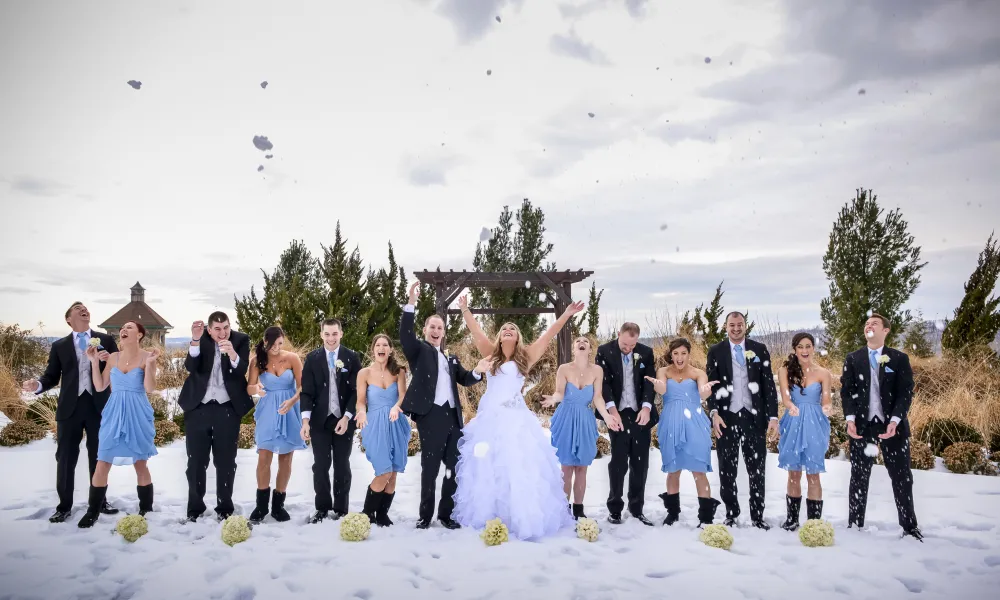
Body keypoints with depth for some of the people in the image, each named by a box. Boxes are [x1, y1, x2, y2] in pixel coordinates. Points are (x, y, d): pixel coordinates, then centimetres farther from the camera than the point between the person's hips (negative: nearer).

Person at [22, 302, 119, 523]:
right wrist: (38, 385, -17)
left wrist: (110, 360, -17)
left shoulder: (106, 340, 6)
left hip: (98, 406, 0)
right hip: (70, 407, 0)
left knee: (98, 456, 10)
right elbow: (52, 375, 4)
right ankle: (64, 506, 15)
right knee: (65, 457, 3)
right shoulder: (59, 345, 8)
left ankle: (100, 501, 22)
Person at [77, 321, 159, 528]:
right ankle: (92, 511, 13)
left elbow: (150, 388, -12)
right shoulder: (113, 357, 7)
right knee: (102, 463, 1)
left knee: (140, 464, 5)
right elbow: (99, 387, 8)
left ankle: (145, 510, 16)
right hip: (114, 414, 3)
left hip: (137, 414, -3)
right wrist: (95, 361, 2)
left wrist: (149, 363, -22)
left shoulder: (147, 356, -5)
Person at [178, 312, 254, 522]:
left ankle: (225, 508, 16)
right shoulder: (201, 338, -2)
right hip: (198, 407, 1)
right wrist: (195, 341, -28)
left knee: (225, 461, 6)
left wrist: (233, 354, -34)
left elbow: (242, 371, -15)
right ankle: (195, 508, 19)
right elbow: (190, 367, -14)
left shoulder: (241, 340, -4)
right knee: (196, 461, 7)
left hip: (227, 409, -1)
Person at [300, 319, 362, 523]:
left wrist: (347, 417, -11)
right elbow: (307, 391, 0)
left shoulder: (352, 357, 0)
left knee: (342, 465, 6)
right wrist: (305, 420, -10)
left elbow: (357, 390, -2)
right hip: (320, 420, 1)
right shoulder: (313, 358, 3)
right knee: (320, 465, 4)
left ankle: (341, 509, 16)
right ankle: (322, 507, 18)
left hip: (344, 419, -1)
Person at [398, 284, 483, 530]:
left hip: (453, 416, 6)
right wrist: (411, 304, -25)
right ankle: (425, 515, 11)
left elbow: (465, 379, 16)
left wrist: (478, 372, -6)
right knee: (430, 468, 0)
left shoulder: (451, 358, 21)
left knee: (455, 467, 8)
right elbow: (405, 336, -14)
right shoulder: (419, 350, 4)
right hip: (431, 415, -6)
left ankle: (446, 513, 18)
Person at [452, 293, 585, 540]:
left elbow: (547, 336, 2)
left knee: (519, 467, -5)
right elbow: (476, 332, 6)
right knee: (488, 467, 4)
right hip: (490, 417, 2)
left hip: (516, 418, -2)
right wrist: (465, 309, -1)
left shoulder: (525, 357, 8)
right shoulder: (490, 354, 11)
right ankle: (490, 516, 13)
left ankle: (521, 517, 2)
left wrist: (566, 315, -3)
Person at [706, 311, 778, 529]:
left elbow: (769, 384, 3)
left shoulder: (759, 349, 5)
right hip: (727, 417, 0)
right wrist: (714, 413, -11)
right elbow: (712, 385, 1)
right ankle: (731, 514, 19)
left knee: (757, 469, 5)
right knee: (727, 470, 7)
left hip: (754, 416, 0)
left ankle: (758, 515, 16)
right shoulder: (716, 352, 4)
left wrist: (773, 416, -3)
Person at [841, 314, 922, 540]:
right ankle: (855, 525, 13)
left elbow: (906, 392, -4)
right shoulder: (853, 359, 6)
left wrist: (895, 421, -16)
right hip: (862, 424, 1)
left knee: (901, 476, 5)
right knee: (859, 477, 5)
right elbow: (846, 390, 3)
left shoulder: (899, 358, 2)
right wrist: (850, 419, -11)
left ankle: (909, 526, 18)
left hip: (892, 424, -1)